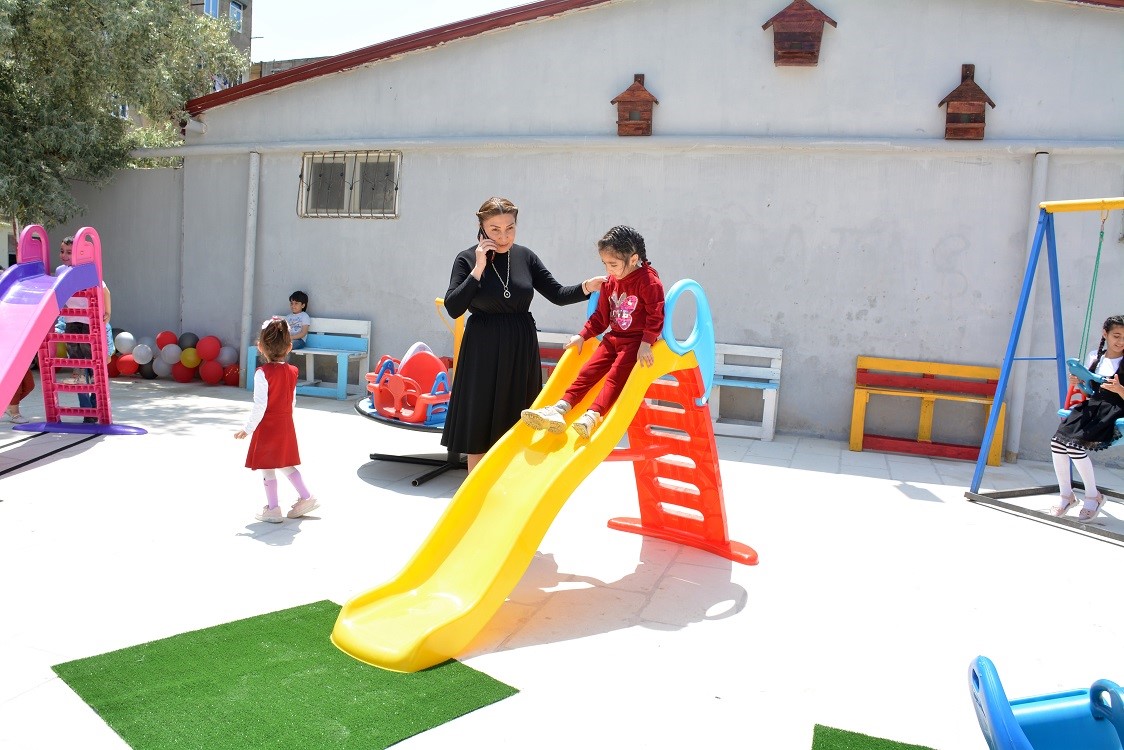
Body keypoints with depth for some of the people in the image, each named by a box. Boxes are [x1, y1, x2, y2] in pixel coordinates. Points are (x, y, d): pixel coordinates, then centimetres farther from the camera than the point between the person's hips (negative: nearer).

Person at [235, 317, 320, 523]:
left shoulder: (263, 373, -18)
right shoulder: (292, 371, 1)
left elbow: (260, 406, -19)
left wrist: (247, 428, -12)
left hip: (268, 427, -6)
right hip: (286, 425, 6)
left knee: (268, 468, 5)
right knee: (287, 464, 20)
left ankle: (272, 509, 12)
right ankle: (306, 497, 22)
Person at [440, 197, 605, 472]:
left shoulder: (524, 256, 4)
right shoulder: (467, 259, -5)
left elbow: (557, 294, 3)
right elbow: (453, 308, -14)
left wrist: (587, 287, -14)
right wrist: (478, 269, -17)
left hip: (522, 349, 3)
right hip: (483, 350, -3)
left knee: (517, 428, 10)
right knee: (479, 428, 4)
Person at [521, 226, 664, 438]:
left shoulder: (648, 281, -13)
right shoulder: (610, 282, 9)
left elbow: (656, 315, -18)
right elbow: (601, 315, 18)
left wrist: (646, 343, -27)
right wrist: (582, 336, 12)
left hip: (636, 341, -7)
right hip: (613, 338, 7)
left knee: (615, 375, -21)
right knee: (588, 370, -5)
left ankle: (592, 416, -32)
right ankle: (560, 409, -12)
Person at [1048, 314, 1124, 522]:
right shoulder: (1093, 357, 13)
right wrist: (1077, 383, 0)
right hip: (1091, 406, 5)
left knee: (1075, 444, -26)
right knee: (1057, 442, -20)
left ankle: (1093, 496, -2)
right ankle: (1066, 495, 0)